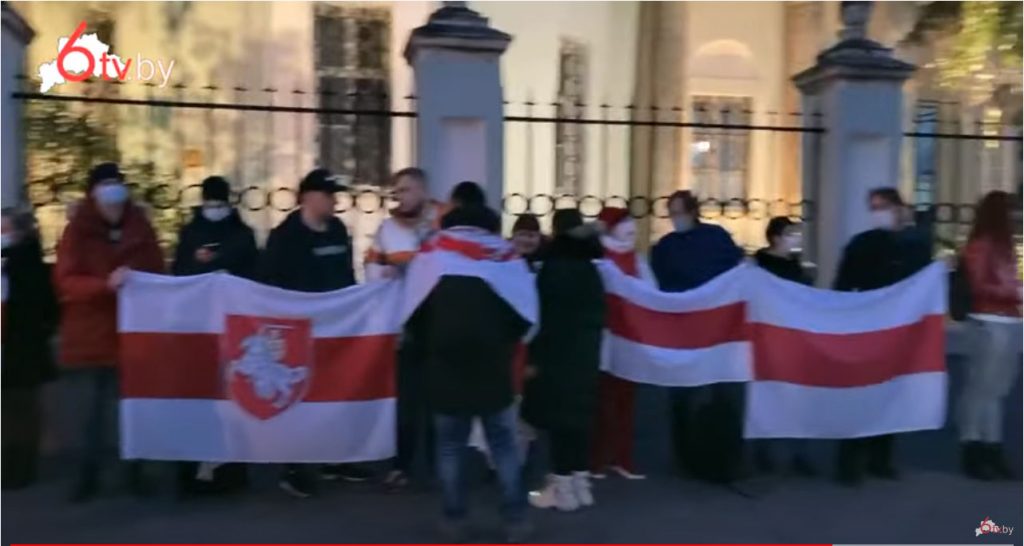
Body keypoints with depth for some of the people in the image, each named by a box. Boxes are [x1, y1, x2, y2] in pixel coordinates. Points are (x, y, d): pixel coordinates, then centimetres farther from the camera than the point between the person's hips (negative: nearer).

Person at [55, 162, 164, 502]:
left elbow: (158, 276, 9)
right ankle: (88, 475, 18)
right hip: (91, 334, -1)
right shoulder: (77, 232, -1)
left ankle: (134, 472, 14)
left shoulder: (141, 230, 5)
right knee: (96, 406, 7)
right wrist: (105, 284, -24)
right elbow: (66, 282, -9)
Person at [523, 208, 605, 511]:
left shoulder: (553, 268, -13)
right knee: (579, 416, 12)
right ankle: (580, 483, 18)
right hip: (586, 353, 7)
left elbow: (544, 316, -15)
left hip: (557, 355, -7)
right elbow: (599, 315, 11)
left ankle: (562, 487, 4)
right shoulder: (591, 270, 7)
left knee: (558, 417, 0)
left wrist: (534, 357, -10)